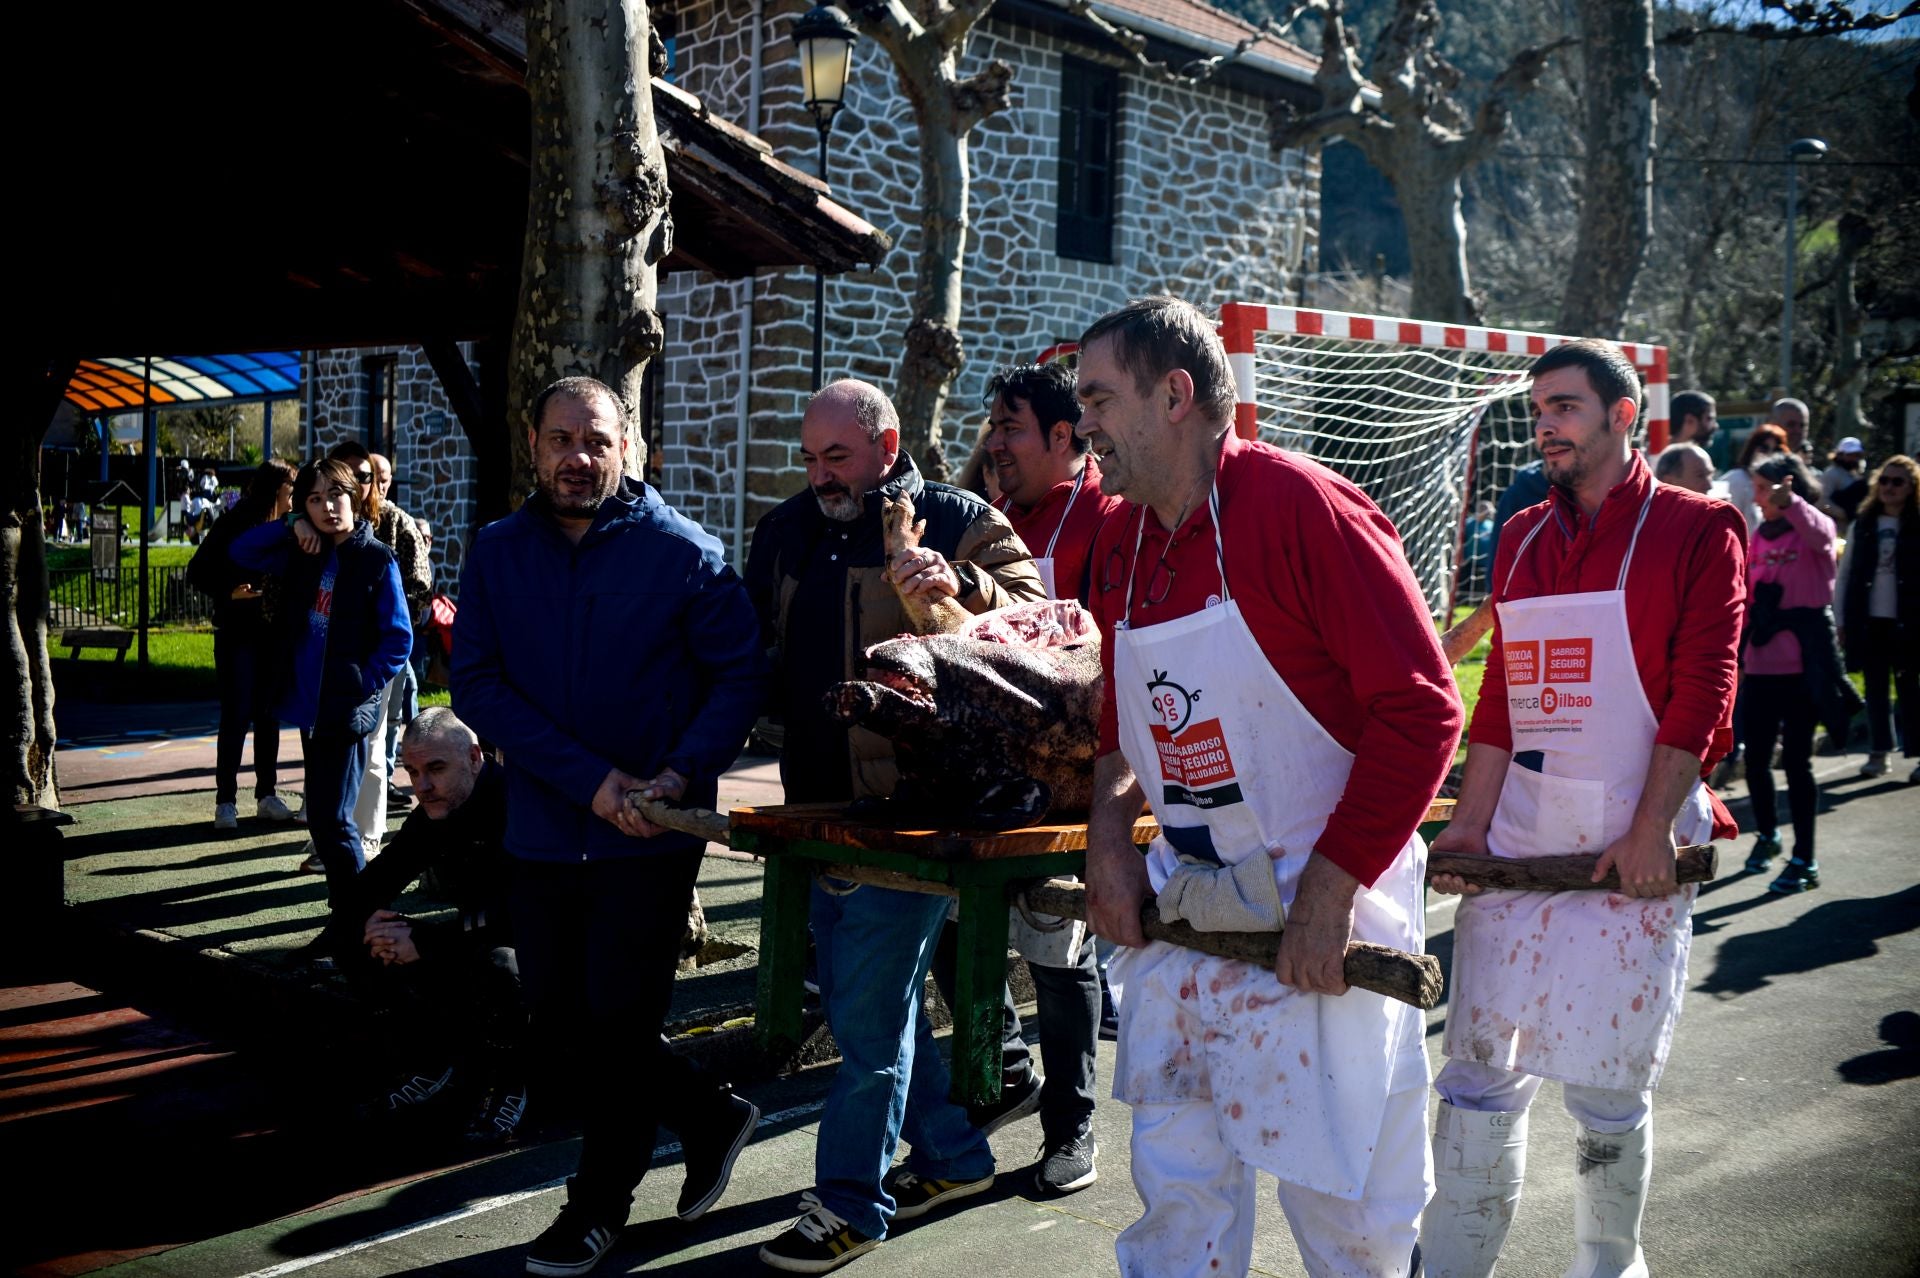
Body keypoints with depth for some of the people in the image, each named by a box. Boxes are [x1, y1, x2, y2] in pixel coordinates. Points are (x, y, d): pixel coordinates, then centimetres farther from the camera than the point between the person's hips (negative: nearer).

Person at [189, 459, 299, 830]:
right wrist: (229, 593, -18)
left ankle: (266, 796, 16)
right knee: (236, 716, -3)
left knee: (269, 715, 8)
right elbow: (197, 572, -4)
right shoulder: (233, 525, -6)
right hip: (238, 633, -4)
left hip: (274, 634, 5)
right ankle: (225, 801, 4)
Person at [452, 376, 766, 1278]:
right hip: (544, 830, 4)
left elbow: (739, 674, -6)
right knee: (562, 1018, 11)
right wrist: (587, 779, -18)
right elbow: (478, 686, -7)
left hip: (652, 832, -4)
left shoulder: (682, 551, -7)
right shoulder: (497, 553, 1)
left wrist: (682, 774, -21)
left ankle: (601, 1202, 27)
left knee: (618, 1020, 4)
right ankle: (710, 1117, 34)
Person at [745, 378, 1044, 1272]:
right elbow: (752, 645, 24)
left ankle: (849, 1204, 11)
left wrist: (963, 587, -31)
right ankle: (952, 1156, 32)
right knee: (854, 995, 16)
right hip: (824, 806, 8)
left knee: (870, 1003, -3)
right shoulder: (786, 531, 13)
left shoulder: (959, 523, -5)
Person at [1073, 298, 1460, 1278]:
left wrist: (1333, 886, -19)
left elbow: (1420, 711, -18)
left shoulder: (1305, 508, -15)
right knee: (1175, 1178, 12)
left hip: (1317, 911, -6)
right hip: (1177, 904, 6)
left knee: (1338, 1197, 6)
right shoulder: (1120, 544, 7)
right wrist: (1109, 828, 2)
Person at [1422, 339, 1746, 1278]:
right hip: (1517, 834, 4)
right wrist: (1468, 825, 5)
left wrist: (1650, 832, -15)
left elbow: (1701, 692, -8)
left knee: (1606, 1090, 5)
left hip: (1631, 843, -4)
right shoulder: (1520, 541, 13)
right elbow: (1501, 694, 13)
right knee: (1478, 1075, 3)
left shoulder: (1695, 529, -2)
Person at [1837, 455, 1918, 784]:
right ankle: (1879, 752, 17)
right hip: (1868, 620, 3)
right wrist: (1842, 620, 6)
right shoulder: (1863, 524, 8)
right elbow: (1845, 573, 10)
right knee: (1875, 687, 8)